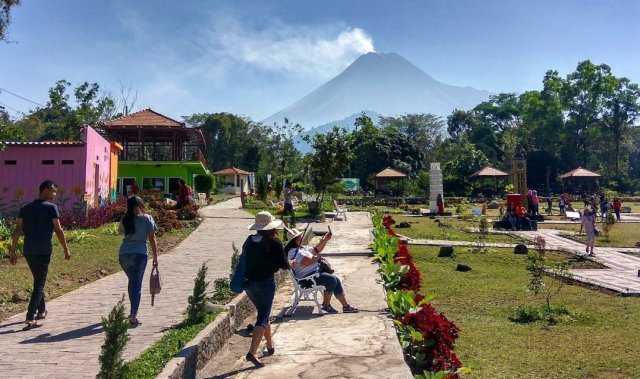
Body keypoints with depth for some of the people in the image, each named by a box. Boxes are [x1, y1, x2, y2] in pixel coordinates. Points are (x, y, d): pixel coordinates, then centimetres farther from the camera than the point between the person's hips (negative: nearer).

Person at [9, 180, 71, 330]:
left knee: (38, 281, 22)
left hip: (28, 251, 6)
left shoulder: (25, 208, 12)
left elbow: (17, 231, 6)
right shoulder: (51, 207, -5)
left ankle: (41, 311, 32)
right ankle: (30, 318, -10)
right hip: (44, 251, -6)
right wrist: (66, 249, -1)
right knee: (39, 284, -2)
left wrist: (13, 251, 8)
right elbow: (58, 230, -7)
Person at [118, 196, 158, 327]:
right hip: (140, 254, -4)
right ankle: (133, 315, -7)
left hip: (123, 254, 4)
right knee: (137, 284, 0)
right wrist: (155, 257, 4)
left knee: (132, 281, 22)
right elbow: (152, 239, -2)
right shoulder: (147, 218, -1)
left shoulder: (125, 219, 8)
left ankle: (133, 311, 32)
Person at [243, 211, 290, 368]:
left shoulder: (249, 240, 4)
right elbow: (283, 264, -7)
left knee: (263, 313, 22)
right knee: (263, 317, -2)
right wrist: (291, 263, 14)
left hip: (249, 282, 6)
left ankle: (270, 346, 34)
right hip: (265, 282, -6)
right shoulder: (274, 242, -12)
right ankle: (252, 352, -14)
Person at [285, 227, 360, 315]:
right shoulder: (293, 251, -15)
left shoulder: (301, 248, 18)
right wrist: (316, 257, -8)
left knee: (336, 280, 1)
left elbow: (316, 249, 27)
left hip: (316, 271, 11)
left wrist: (325, 240, 13)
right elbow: (307, 261, -27)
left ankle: (346, 306, 4)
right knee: (332, 280, -21)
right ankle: (326, 305, -4)